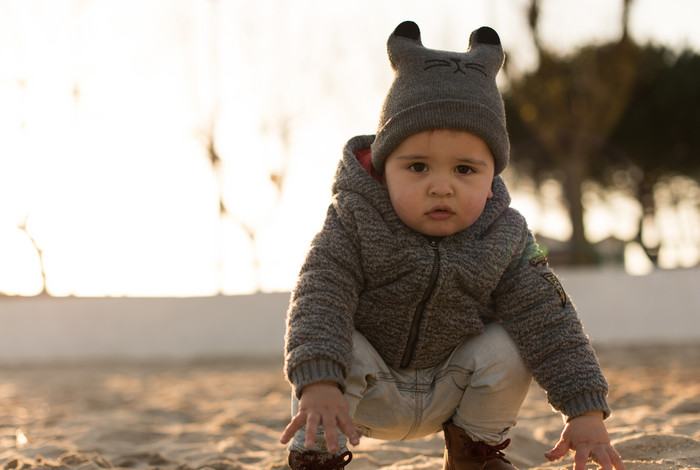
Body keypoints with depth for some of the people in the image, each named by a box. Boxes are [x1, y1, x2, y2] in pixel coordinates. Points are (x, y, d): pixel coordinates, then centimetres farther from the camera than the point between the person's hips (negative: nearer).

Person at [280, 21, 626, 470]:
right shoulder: (354, 221, -23)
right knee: (336, 350, -30)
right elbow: (320, 297, -32)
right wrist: (318, 382, -48)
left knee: (508, 346, -17)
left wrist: (585, 411, -24)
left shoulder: (505, 239, -16)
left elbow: (548, 321, -16)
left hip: (447, 394, 3)